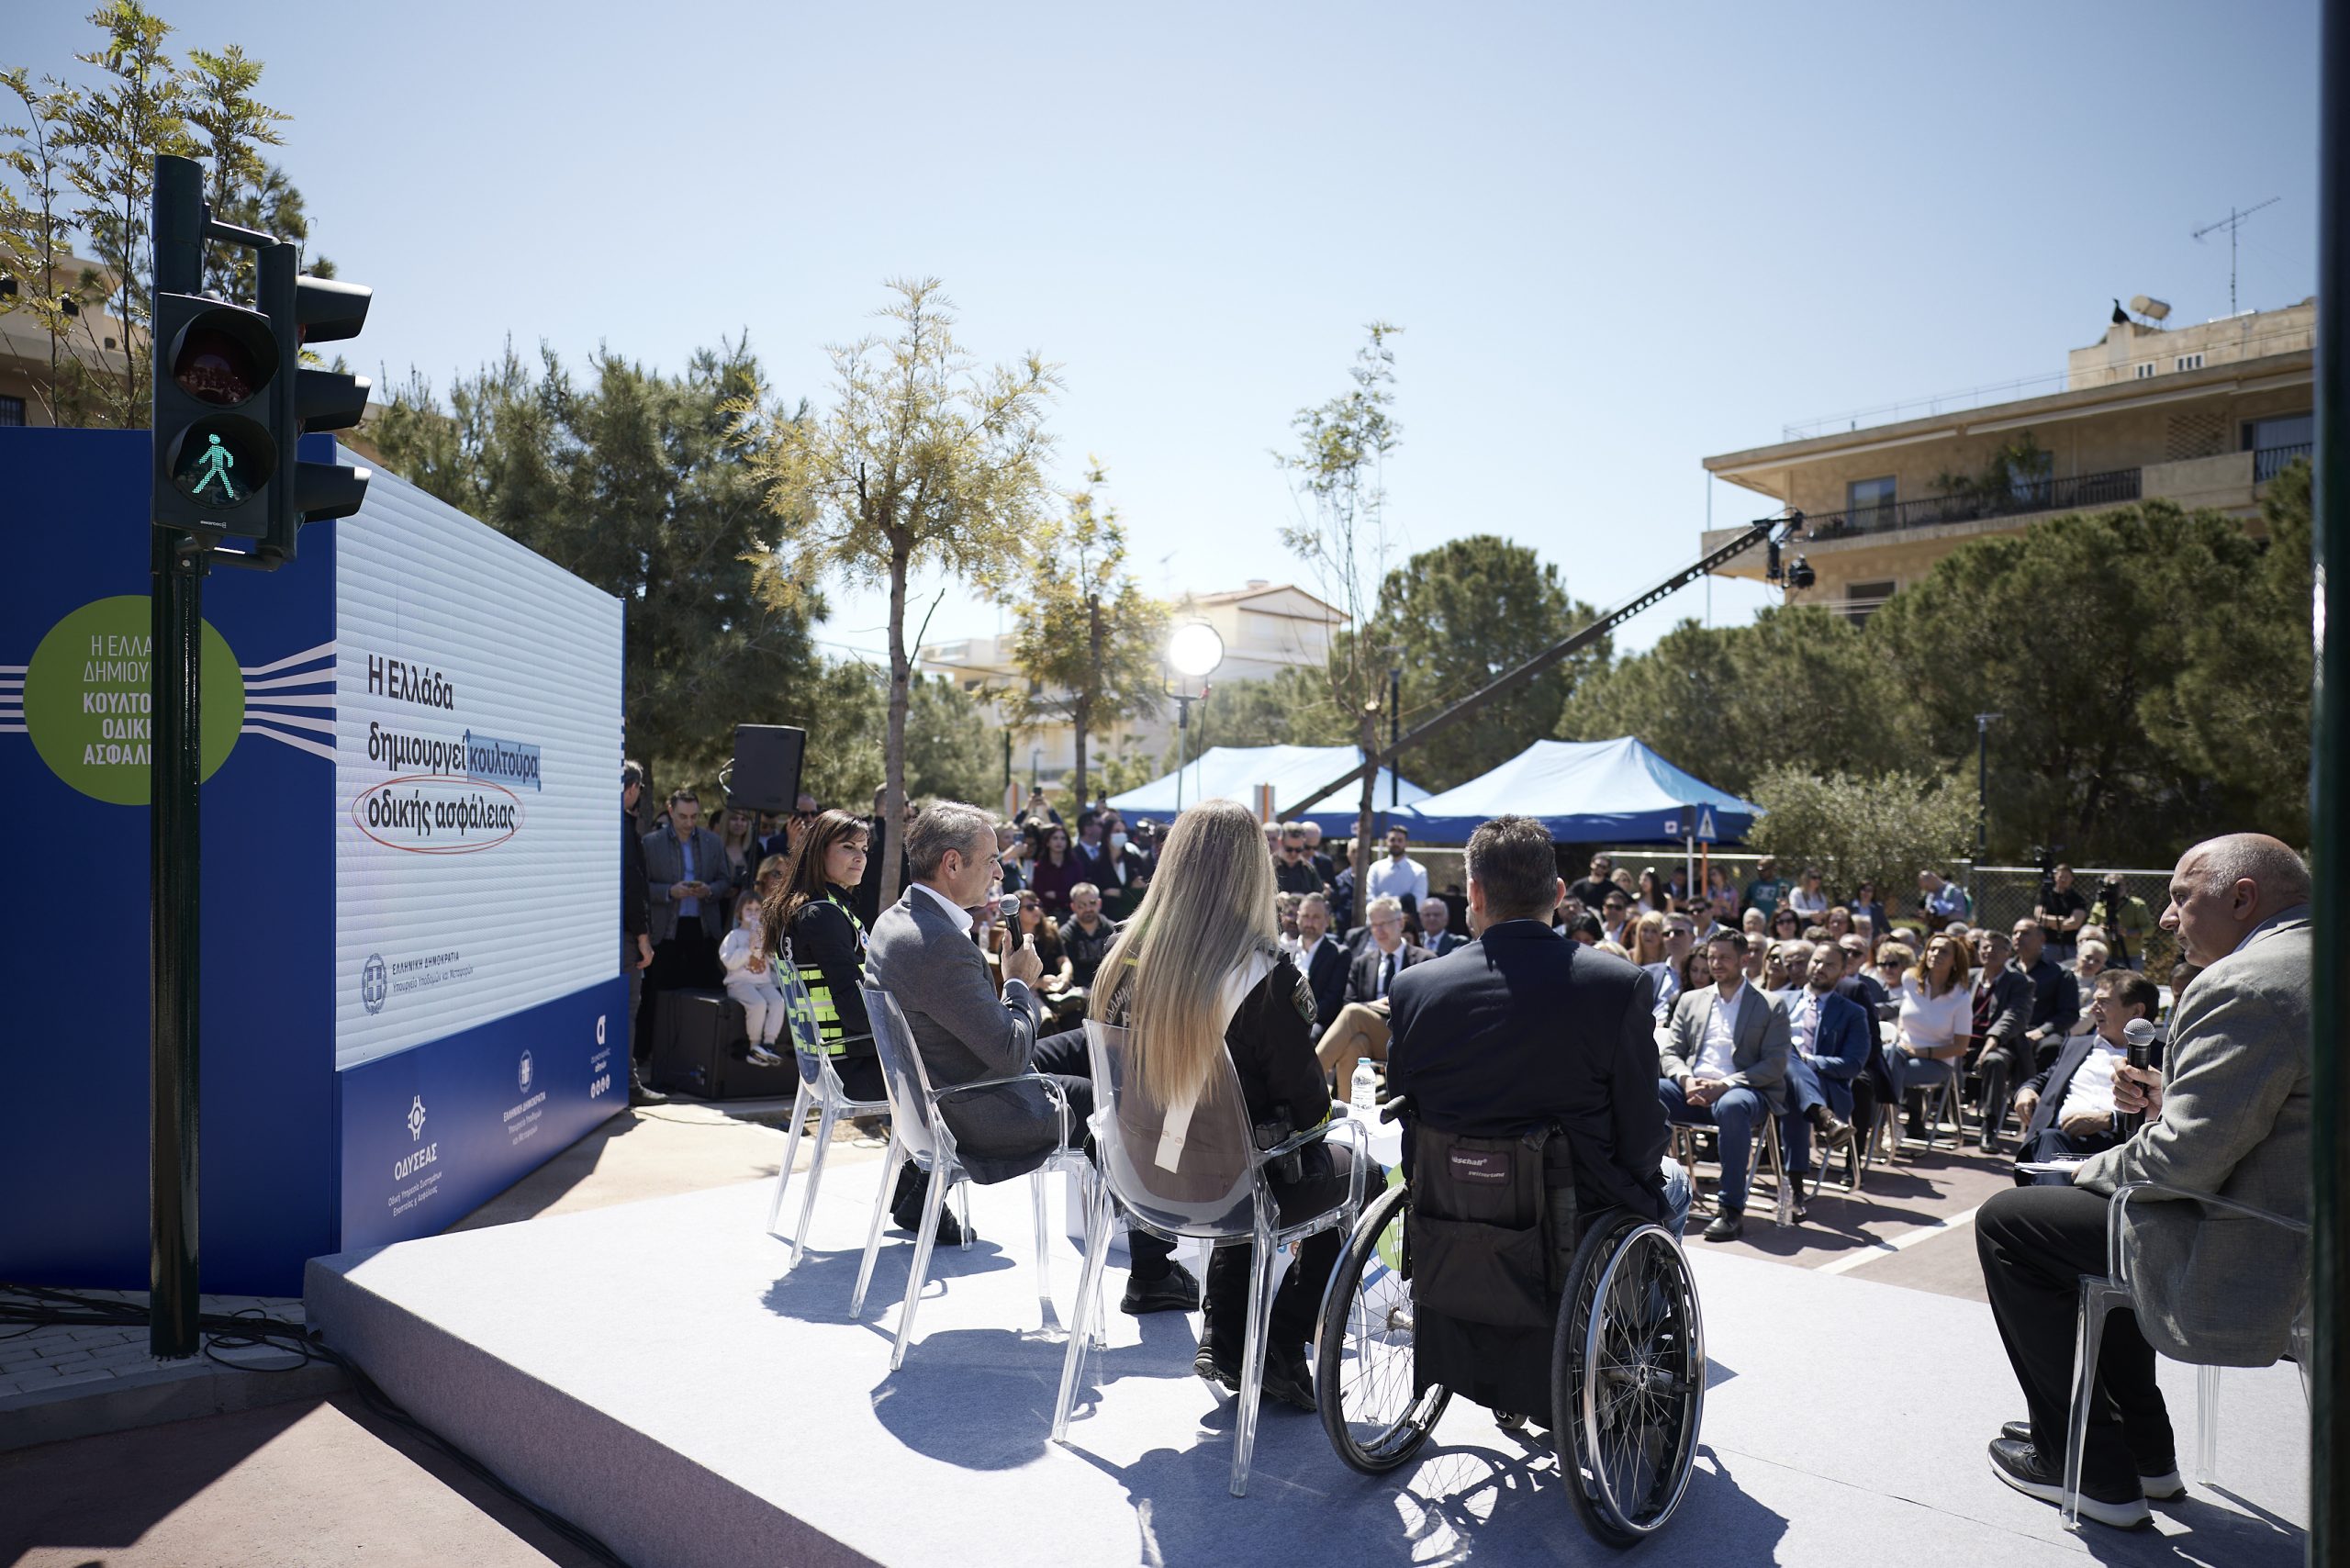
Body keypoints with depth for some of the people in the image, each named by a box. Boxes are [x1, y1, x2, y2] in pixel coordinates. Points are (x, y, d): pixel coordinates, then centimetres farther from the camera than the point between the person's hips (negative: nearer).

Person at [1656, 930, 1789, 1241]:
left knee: (1731, 1106, -40)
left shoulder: (1770, 1006, 10)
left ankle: (1732, 1210, -33)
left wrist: (1724, 1085, -15)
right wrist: (1686, 1080, -10)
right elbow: (1669, 1052, 14)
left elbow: (1774, 1065, -1)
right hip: (1692, 1090, 3)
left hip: (1742, 1091, -3)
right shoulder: (1690, 1000, 22)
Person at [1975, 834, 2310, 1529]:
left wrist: (2097, 1171, -5)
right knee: (2087, 1199, 27)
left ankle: (2090, 1468, 13)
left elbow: (2184, 1164, -25)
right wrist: (2170, 1100, 2)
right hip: (2306, 1239, 10)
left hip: (2247, 1262, -10)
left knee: (2006, 1223, 3)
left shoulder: (2242, 985, -25)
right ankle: (2143, 1450, 32)